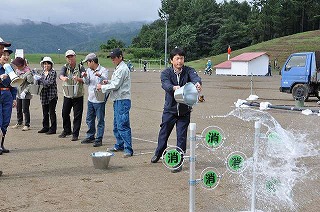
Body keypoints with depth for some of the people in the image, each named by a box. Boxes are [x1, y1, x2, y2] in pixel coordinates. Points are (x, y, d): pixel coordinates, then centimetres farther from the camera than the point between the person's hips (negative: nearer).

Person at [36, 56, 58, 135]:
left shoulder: (53, 72, -7)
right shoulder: (43, 72, 13)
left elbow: (49, 83, -18)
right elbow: (40, 83, 15)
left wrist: (40, 79, -18)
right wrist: (36, 79, -5)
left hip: (52, 95, -6)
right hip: (44, 95, 6)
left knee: (52, 112, -2)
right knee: (45, 112, 11)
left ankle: (53, 129, 4)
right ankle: (45, 127, 21)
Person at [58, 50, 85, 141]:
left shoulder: (80, 67, -1)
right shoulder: (65, 67, 3)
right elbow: (61, 74, -18)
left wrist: (78, 79, -32)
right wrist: (63, 78, -43)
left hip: (78, 95, -3)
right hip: (67, 95, 3)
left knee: (77, 115, -2)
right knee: (65, 113, 13)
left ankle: (75, 134, 8)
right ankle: (67, 130, 33)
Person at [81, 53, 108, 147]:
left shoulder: (103, 70, -10)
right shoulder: (89, 70, 10)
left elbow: (106, 80, -26)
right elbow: (86, 82, 7)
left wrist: (100, 75, -47)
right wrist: (85, 77, -14)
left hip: (99, 100, -7)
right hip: (90, 99, 7)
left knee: (100, 120, 0)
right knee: (89, 119, 17)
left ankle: (99, 139, 6)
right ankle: (90, 137, 30)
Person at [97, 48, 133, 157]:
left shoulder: (123, 69, -14)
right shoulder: (118, 68, 17)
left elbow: (115, 86, -16)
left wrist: (102, 87, -5)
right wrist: (108, 82, 9)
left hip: (123, 100, -11)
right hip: (117, 100, 11)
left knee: (122, 125, -13)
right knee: (116, 125, 17)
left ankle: (128, 149, -11)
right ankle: (119, 145, 28)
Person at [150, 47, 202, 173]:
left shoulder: (188, 71, -3)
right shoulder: (166, 73, -5)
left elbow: (195, 77, -25)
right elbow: (165, 84, -25)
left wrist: (197, 83, -50)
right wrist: (174, 87, -47)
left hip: (184, 111, -1)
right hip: (170, 109, 1)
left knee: (181, 137, 1)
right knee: (164, 133, 17)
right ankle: (158, 153, 44)